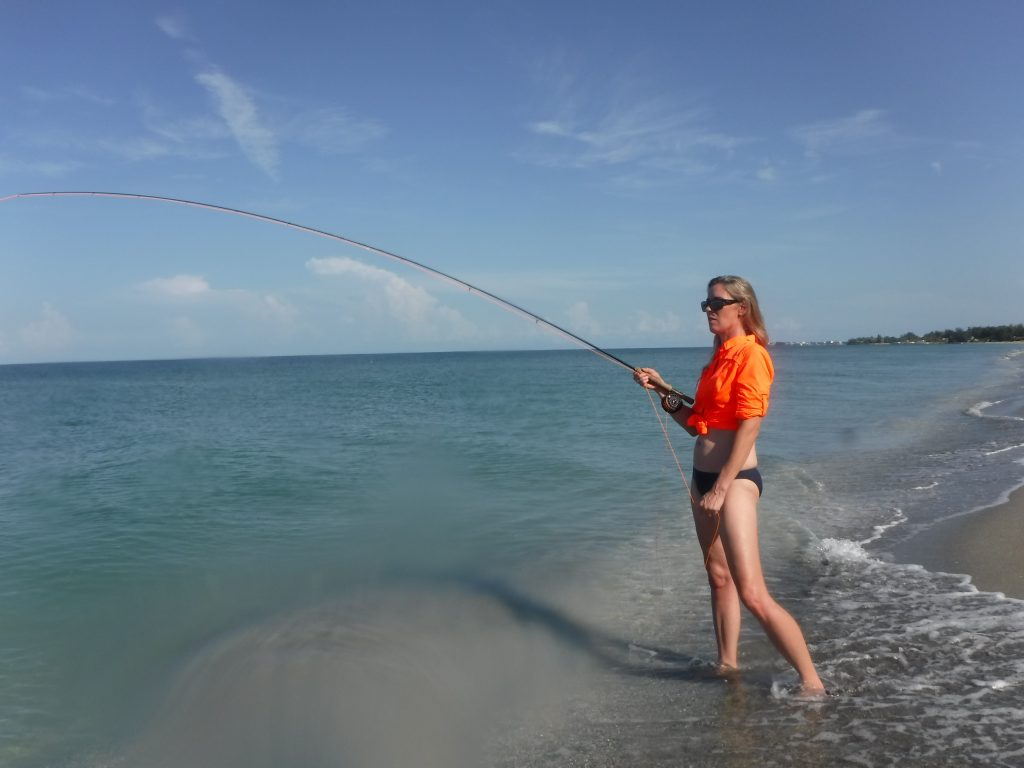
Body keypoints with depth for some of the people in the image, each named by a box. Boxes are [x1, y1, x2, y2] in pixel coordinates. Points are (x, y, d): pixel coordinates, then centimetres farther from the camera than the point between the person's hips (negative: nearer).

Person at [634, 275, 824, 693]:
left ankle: (811, 683, -1)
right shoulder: (719, 358, 16)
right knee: (718, 576, 16)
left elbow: (749, 427, -18)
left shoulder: (750, 354, -11)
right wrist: (662, 389, 6)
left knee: (753, 595, -13)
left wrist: (721, 489, -20)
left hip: (734, 480, -9)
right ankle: (727, 665, 28)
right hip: (703, 478, 9)